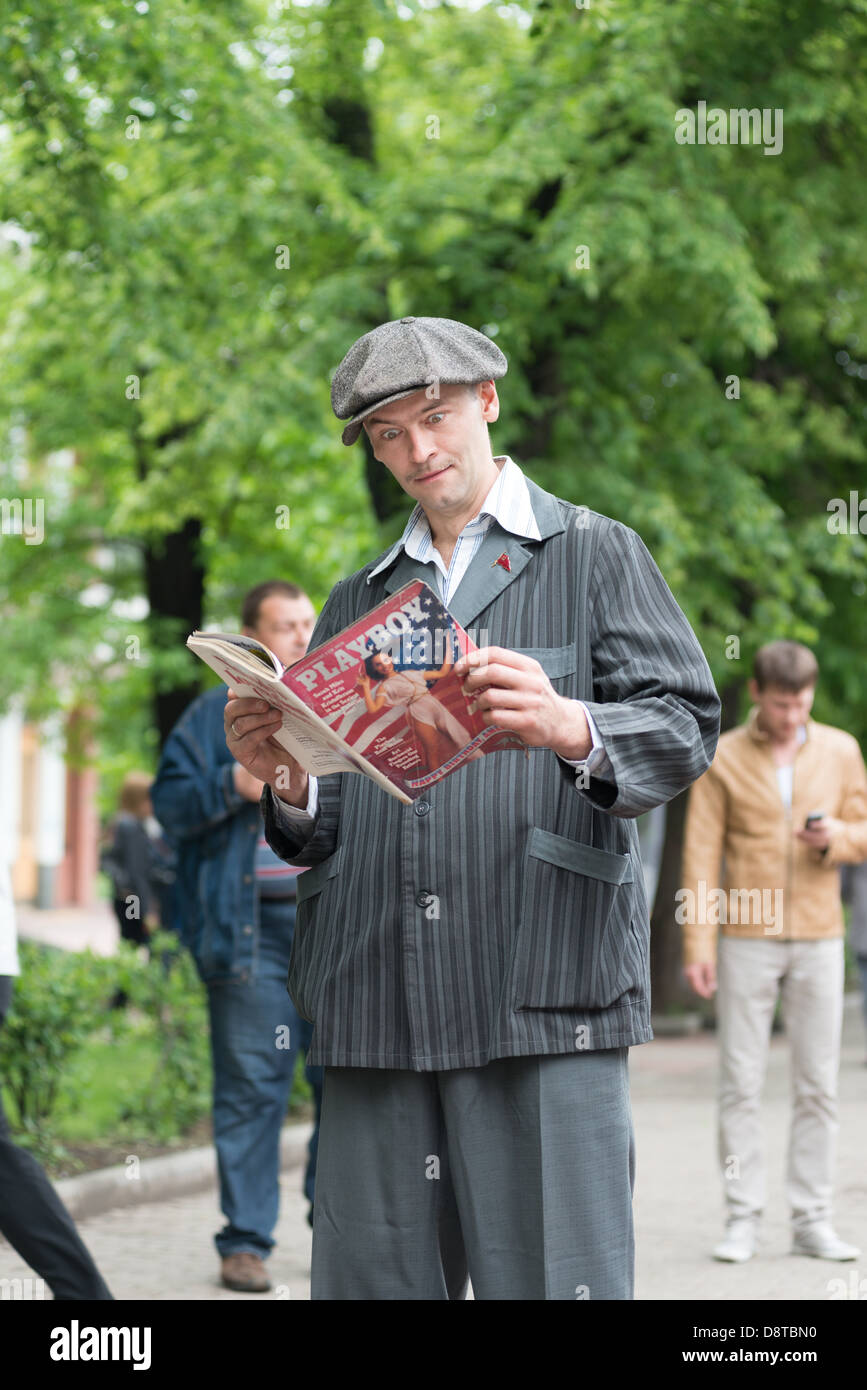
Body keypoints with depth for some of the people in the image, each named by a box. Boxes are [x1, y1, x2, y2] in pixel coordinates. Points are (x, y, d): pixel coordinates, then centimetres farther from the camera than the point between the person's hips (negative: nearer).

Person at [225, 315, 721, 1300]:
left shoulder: (597, 556, 13)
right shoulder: (355, 607, 25)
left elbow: (684, 728, -1)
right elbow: (326, 829, 20)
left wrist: (567, 728, -21)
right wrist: (286, 784, -4)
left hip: (543, 996, -4)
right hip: (374, 1009, 4)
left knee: (549, 1273, -8)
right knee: (373, 1277, 2)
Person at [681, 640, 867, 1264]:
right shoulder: (723, 758, -2)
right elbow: (701, 855, -3)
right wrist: (699, 945, -9)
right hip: (746, 939, -2)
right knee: (741, 1087, -1)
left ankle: (812, 1221, 9)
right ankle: (744, 1220, 6)